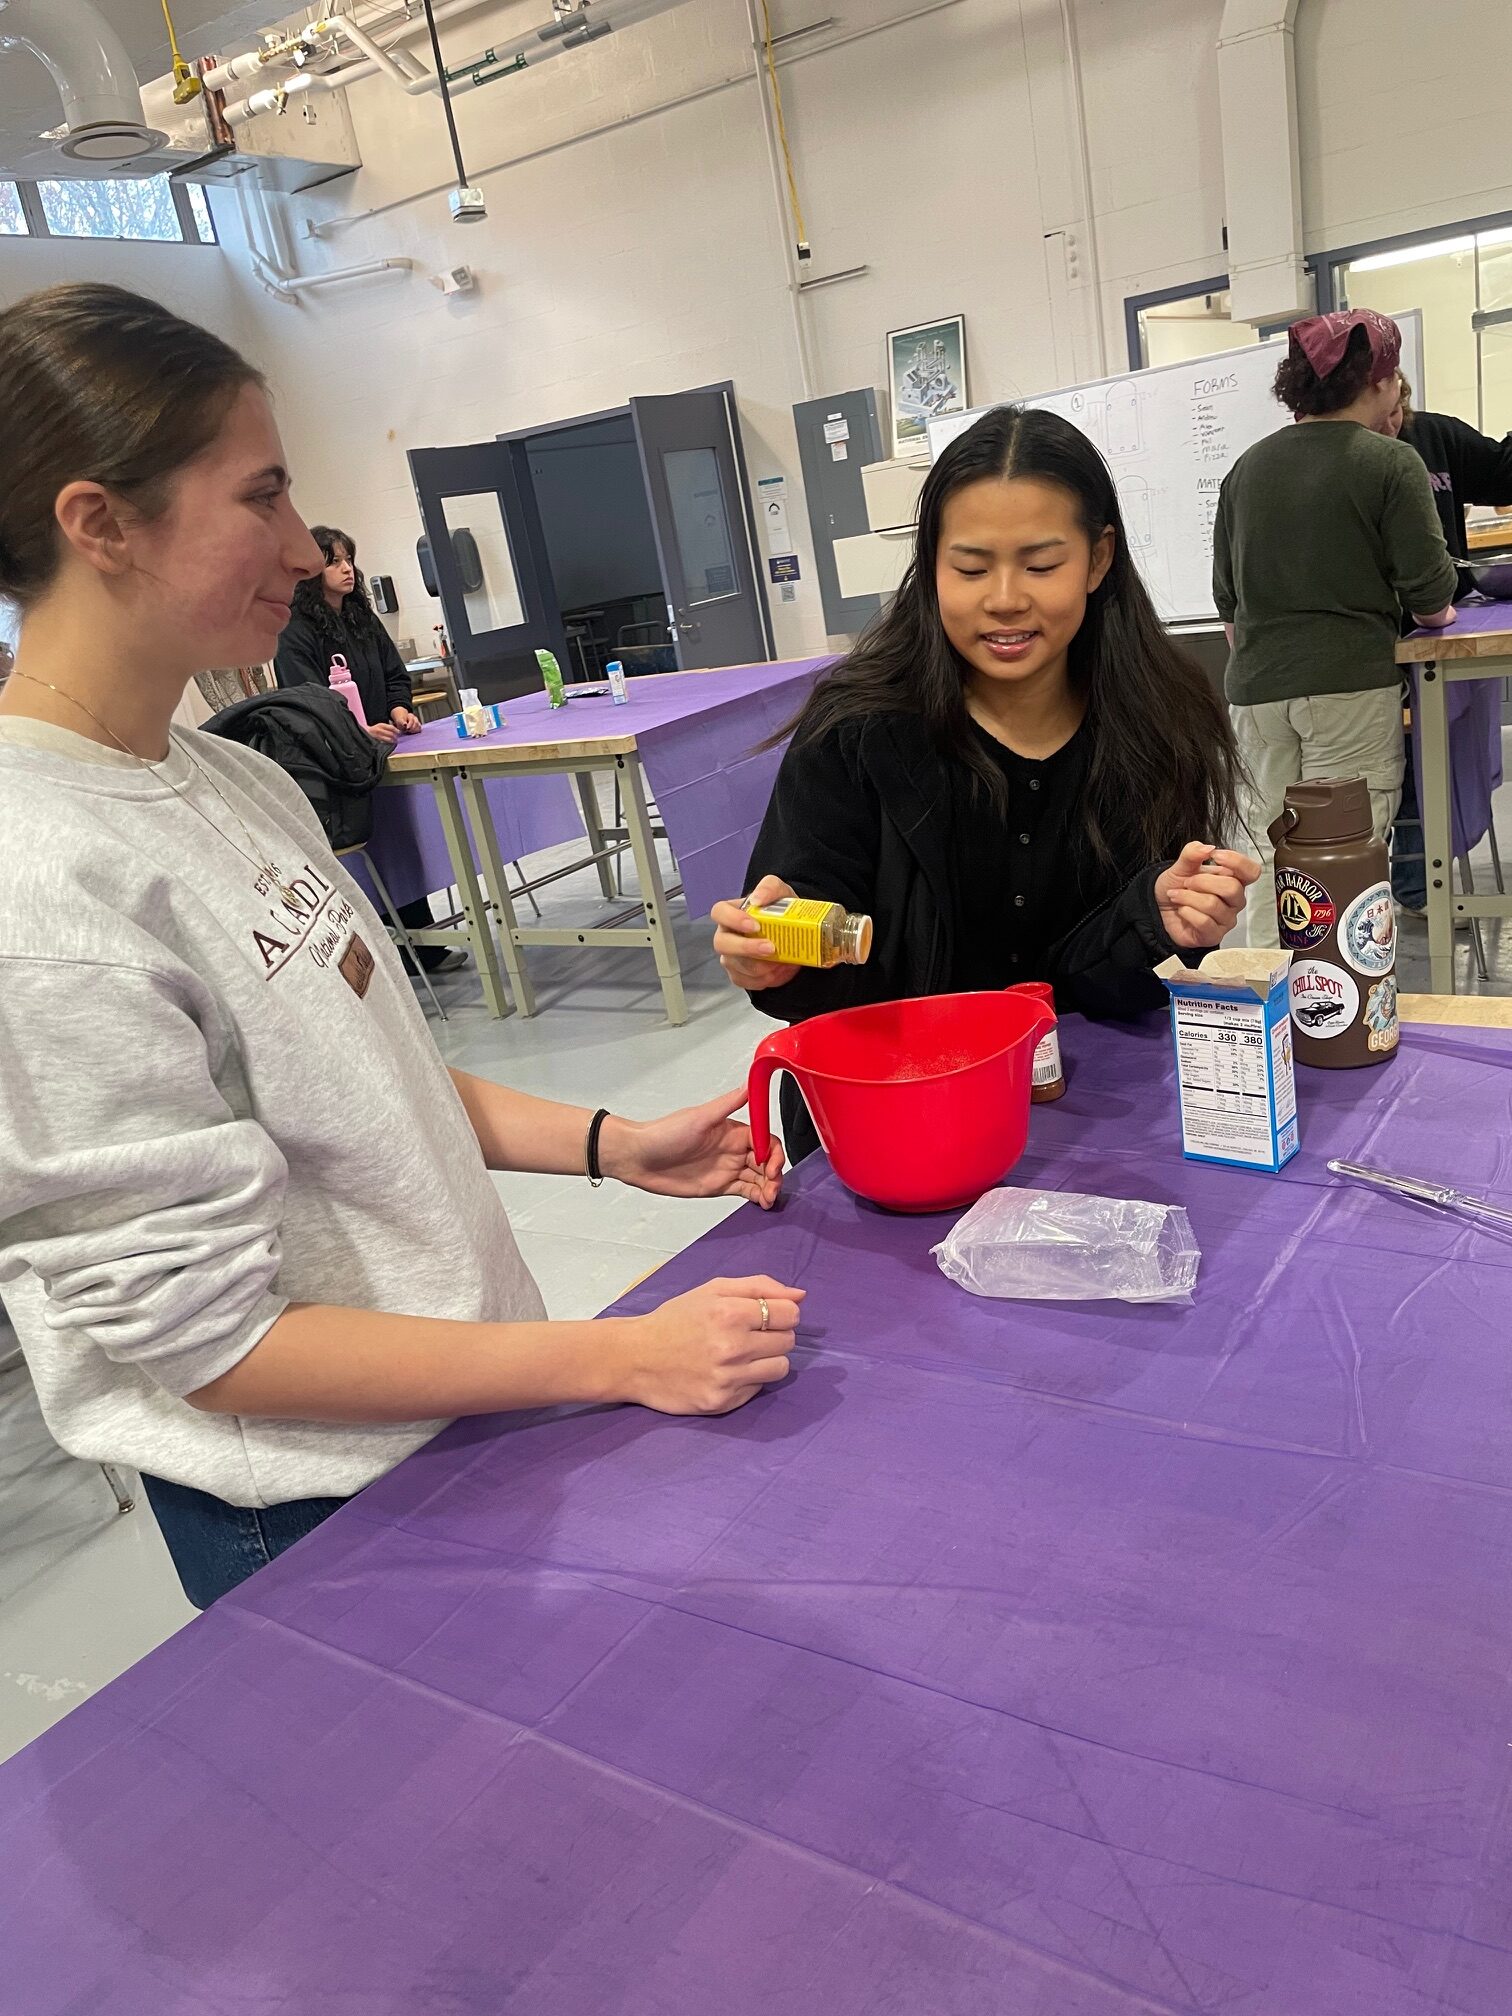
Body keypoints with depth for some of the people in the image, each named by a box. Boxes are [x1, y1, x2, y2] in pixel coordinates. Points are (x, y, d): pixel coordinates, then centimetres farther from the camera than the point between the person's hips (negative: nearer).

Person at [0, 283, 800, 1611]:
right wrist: (623, 1359, -23)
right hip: (326, 1519, -7)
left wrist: (612, 1144, -3)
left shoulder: (232, 778, -1)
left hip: (463, 1414, 7)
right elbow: (206, 1337, -23)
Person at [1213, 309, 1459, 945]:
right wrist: (1432, 613, 17)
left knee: (1267, 847, 8)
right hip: (1351, 684, -4)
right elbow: (1429, 589, -6)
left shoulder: (1246, 468, 9)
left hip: (1255, 686, 4)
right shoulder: (1390, 463, -5)